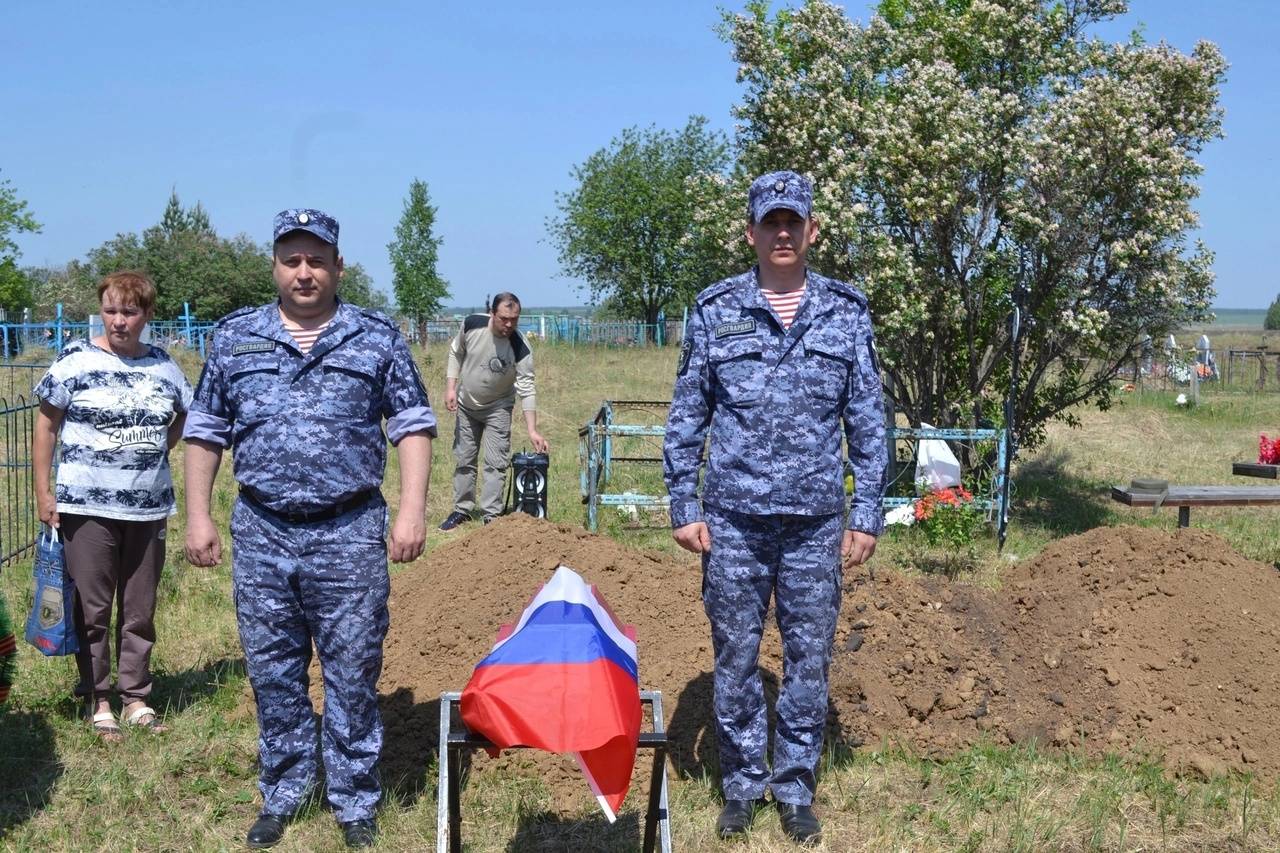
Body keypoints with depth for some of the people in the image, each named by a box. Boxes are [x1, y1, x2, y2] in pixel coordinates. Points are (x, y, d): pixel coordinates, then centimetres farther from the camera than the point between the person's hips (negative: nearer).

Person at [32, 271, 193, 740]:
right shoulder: (76, 360, -6)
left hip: (149, 508, 3)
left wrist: (156, 451, 8)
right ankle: (97, 700, 19)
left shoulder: (163, 365, 4)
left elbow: (184, 416, 22)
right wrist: (43, 491, -6)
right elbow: (46, 425, -2)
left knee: (140, 610, 11)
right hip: (87, 507, -3)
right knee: (92, 609, 5)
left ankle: (136, 697, 24)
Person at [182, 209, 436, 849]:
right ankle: (282, 795, 27)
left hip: (350, 533, -2)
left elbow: (412, 425, 2)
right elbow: (205, 430, 12)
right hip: (260, 532, 2)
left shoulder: (376, 337, 2)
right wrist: (197, 514, 6)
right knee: (272, 674, 11)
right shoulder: (235, 337, 8)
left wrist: (412, 509, -7)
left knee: (352, 674, 4)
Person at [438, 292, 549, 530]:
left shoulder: (520, 348, -28)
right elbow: (456, 353, -2)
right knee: (463, 459, 12)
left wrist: (532, 430, -29)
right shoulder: (472, 324, -21)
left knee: (495, 463, -6)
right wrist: (450, 387, -9)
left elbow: (526, 389, -25)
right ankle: (462, 510, 24)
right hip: (466, 405, 3)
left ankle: (491, 516, 1)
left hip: (497, 408, -3)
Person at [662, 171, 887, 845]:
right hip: (734, 521, 0)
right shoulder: (715, 311, 1)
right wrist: (683, 508, -1)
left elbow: (867, 420, 5)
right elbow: (686, 417, 4)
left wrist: (867, 512, 0)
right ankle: (741, 784, 26)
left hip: (815, 523, 1)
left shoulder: (846, 312, 3)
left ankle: (796, 790, 25)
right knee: (735, 658, 9)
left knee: (808, 662, 8)